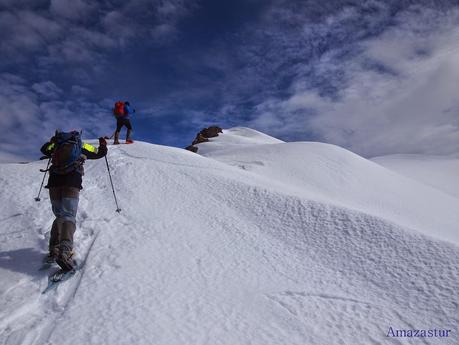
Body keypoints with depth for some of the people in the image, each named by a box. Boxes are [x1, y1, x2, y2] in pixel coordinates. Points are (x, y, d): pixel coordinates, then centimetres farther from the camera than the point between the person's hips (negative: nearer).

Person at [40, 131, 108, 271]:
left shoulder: (57, 144, 25)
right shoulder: (82, 145, 19)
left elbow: (44, 149, 43)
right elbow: (100, 153, 26)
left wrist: (52, 141, 62)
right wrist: (103, 144, 47)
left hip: (54, 181, 3)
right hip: (72, 182, -3)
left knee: (59, 215, 14)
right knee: (68, 216, -12)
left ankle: (54, 250, 3)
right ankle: (65, 251, -33)